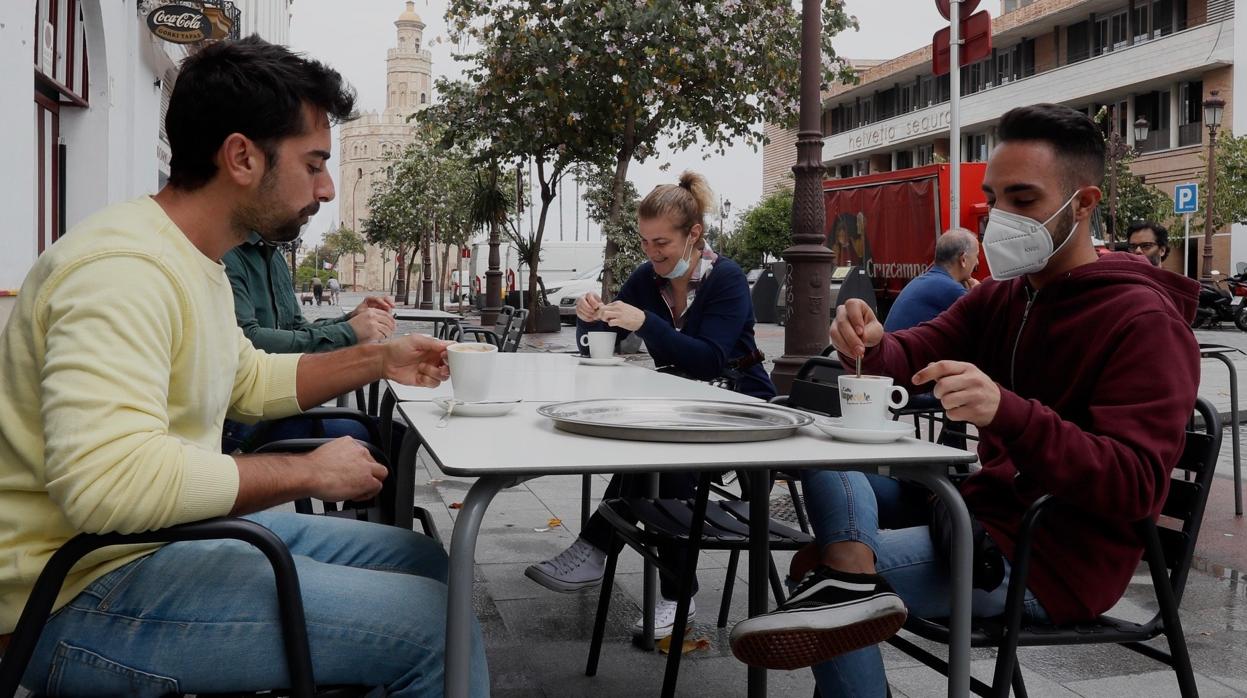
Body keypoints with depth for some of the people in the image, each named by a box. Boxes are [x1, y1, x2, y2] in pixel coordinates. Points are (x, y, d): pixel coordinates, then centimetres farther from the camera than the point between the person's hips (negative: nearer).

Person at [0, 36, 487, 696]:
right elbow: (108, 480, -36)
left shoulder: (196, 262, 10)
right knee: (436, 628, -19)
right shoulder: (124, 268, -23)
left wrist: (375, 360, 12)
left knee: (423, 560, 15)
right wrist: (310, 472, -23)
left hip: (183, 527, 10)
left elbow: (251, 381, 25)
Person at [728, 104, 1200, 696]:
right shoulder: (999, 297, 11)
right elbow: (913, 358, 0)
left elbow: (1134, 487, -27)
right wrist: (870, 346, -27)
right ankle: (851, 574, -24)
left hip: (1049, 561, -9)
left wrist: (1009, 412, -44)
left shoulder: (1146, 322, -16)